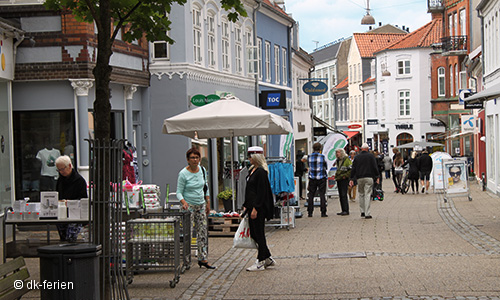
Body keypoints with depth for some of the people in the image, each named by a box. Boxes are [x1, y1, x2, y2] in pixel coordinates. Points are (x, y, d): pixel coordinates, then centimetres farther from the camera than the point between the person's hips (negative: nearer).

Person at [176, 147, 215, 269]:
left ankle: (203, 259, 10)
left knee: (203, 232, 5)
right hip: (189, 206, -6)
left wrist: (208, 202, 14)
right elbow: (179, 192, -10)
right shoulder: (183, 174, -12)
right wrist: (184, 202, -27)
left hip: (201, 205, 6)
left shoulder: (203, 170, 4)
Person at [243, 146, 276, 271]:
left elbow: (261, 192, -19)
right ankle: (268, 259, 22)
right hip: (252, 206, 10)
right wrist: (246, 205, 18)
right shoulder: (252, 170, 13)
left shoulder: (261, 172, -16)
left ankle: (261, 262, 6)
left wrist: (255, 209, -20)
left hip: (259, 207, -10)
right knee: (253, 233, 13)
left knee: (259, 234, -2)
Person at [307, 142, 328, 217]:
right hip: (321, 177, -2)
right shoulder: (322, 156, -8)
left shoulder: (309, 157, -1)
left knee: (311, 195, 9)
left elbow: (309, 166, 7)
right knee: (322, 195, 2)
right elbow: (325, 167, 2)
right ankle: (323, 213, 0)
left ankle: (310, 213, 9)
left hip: (312, 178, 2)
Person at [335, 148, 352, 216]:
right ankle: (343, 210, 12)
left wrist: (345, 175, -16)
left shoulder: (347, 160, -9)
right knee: (340, 195, 8)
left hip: (344, 179, -9)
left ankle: (346, 210, -13)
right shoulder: (338, 161, 18)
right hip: (338, 180, 9)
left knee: (344, 195, -13)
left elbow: (351, 169, -15)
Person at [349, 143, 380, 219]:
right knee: (367, 195, -4)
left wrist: (352, 179, 13)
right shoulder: (371, 156, 1)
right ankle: (367, 214, -8)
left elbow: (353, 169, 10)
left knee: (361, 194, 15)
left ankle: (362, 211, 13)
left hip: (360, 178, 3)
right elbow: (375, 167, -3)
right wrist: (377, 177, 3)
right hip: (369, 177, -3)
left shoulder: (357, 157, 10)